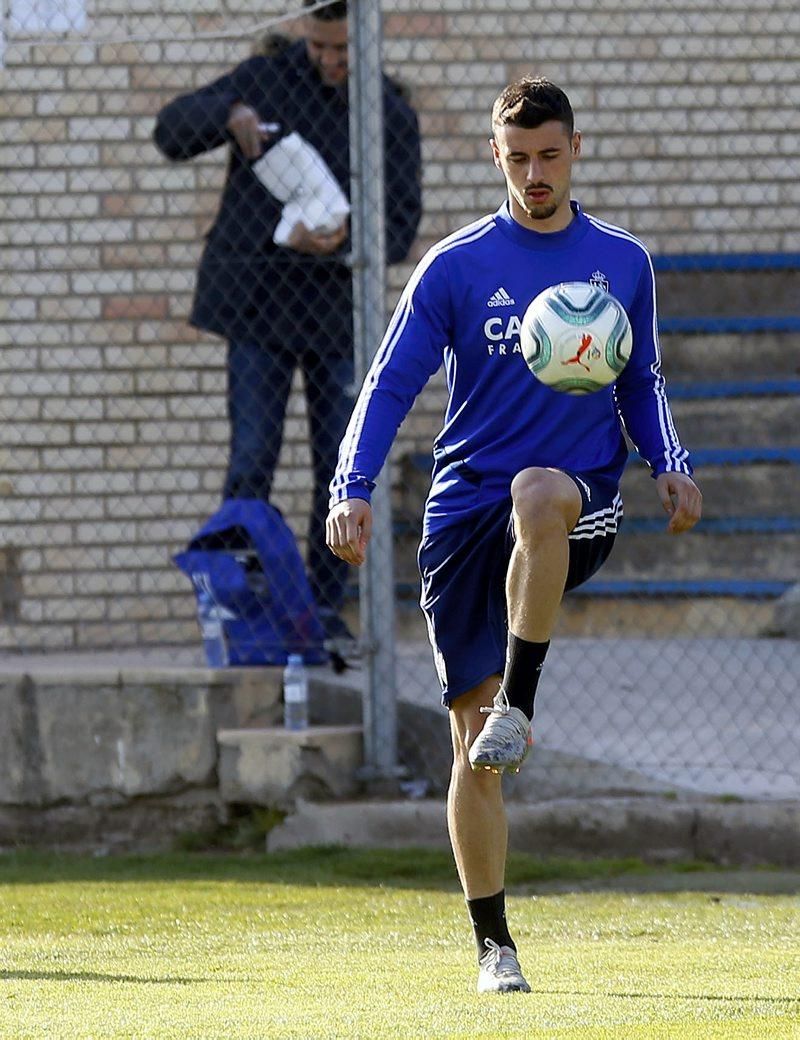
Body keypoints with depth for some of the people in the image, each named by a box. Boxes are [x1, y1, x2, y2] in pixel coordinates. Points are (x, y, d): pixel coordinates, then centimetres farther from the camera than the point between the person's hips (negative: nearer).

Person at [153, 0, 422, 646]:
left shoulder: (392, 116, 1)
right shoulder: (266, 81, 0)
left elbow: (400, 228, -2)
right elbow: (173, 132, -2)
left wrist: (338, 246, -22)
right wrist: (229, 114, -23)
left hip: (340, 311, 2)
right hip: (260, 301, -2)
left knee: (341, 468, 3)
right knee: (252, 464, -7)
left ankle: (326, 610, 12)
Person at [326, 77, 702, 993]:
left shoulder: (622, 262, 9)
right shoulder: (456, 265, 2)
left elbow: (641, 384, 22)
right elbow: (389, 386, 0)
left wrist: (670, 466, 3)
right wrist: (351, 490, -14)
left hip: (581, 512, 0)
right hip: (465, 517, 0)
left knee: (537, 494, -40)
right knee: (471, 745, -3)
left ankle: (519, 702, -32)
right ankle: (493, 944, 7)